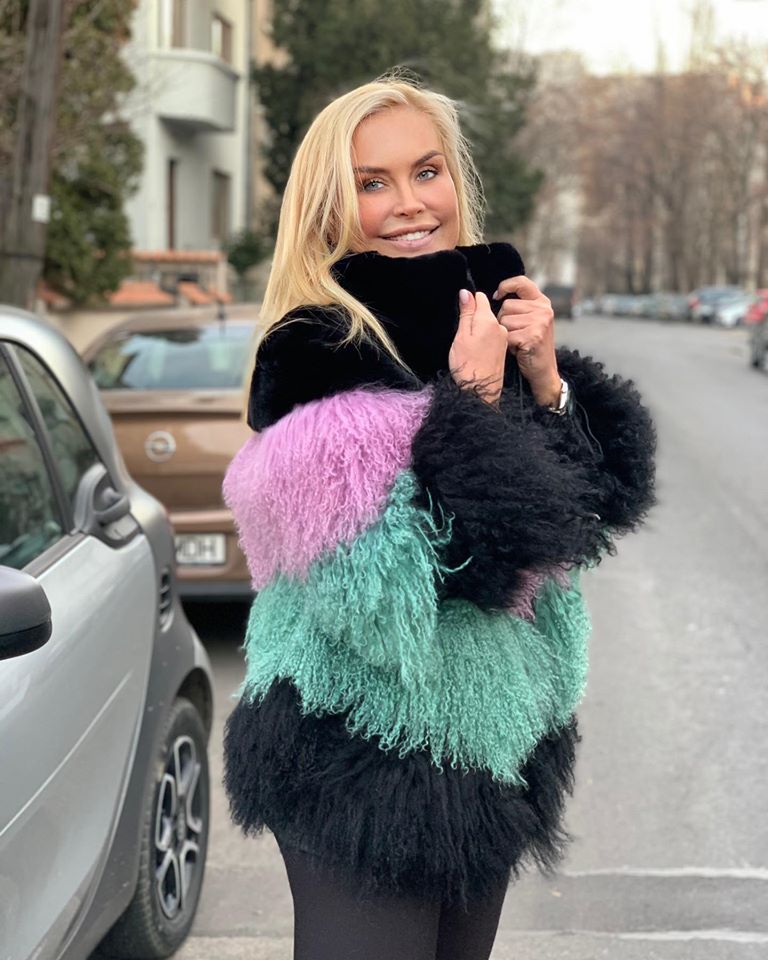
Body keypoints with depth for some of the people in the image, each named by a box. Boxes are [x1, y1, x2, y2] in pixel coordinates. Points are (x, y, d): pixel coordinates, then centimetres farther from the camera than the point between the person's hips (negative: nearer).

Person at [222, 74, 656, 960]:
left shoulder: (479, 310, 4)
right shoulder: (315, 352, -16)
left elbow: (599, 507, 2)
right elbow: (407, 577, -23)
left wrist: (545, 379, -12)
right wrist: (476, 400, -22)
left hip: (490, 743, 7)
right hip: (364, 759, -7)